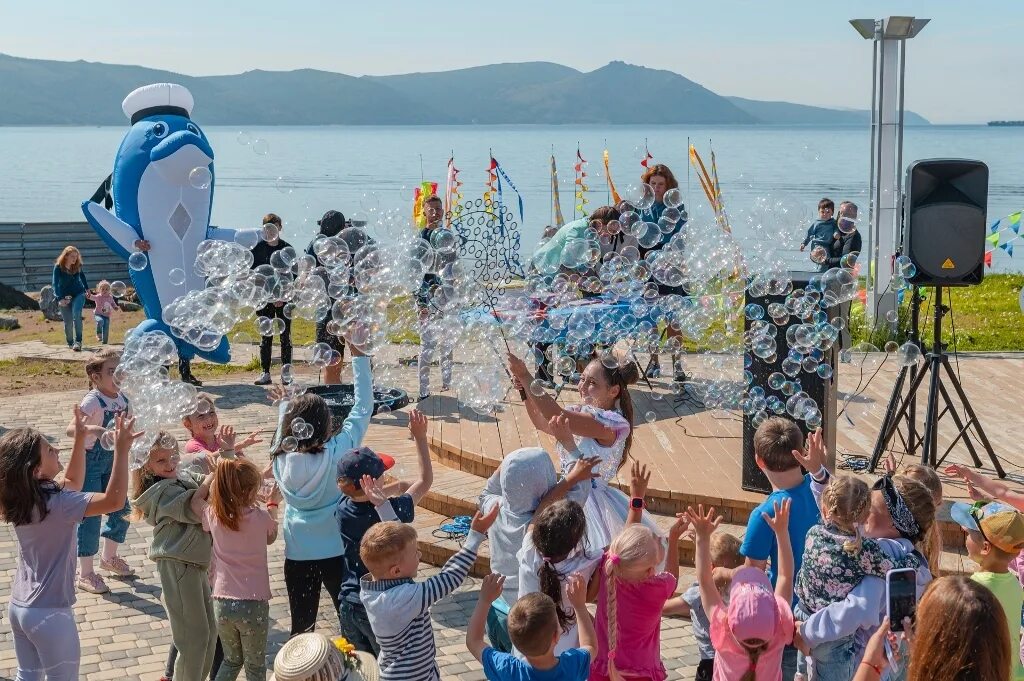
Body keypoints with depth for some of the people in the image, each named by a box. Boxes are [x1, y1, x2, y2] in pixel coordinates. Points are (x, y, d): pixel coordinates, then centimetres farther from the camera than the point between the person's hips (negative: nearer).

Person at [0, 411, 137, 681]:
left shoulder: (23, 498, -1)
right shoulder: (55, 503, -25)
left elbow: (72, 483, 15)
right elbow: (114, 500, -33)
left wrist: (80, 439, 9)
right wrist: (121, 449, -33)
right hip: (48, 613, -8)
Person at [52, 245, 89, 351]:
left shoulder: (78, 266, -8)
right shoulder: (58, 267, -17)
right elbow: (55, 284, -23)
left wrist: (87, 288, 18)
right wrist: (59, 299, -35)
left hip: (78, 294, 1)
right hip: (64, 297, -1)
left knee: (76, 315, -23)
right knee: (68, 322, 3)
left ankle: (78, 342, -24)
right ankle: (70, 343, 24)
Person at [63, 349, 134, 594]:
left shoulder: (123, 398, 0)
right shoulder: (92, 400, -22)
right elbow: (71, 428, -36)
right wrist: (93, 429, -50)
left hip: (112, 459, 7)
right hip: (90, 461, -7)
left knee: (122, 510, 14)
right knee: (90, 515, -3)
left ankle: (109, 557, 38)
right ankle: (85, 574, 9)